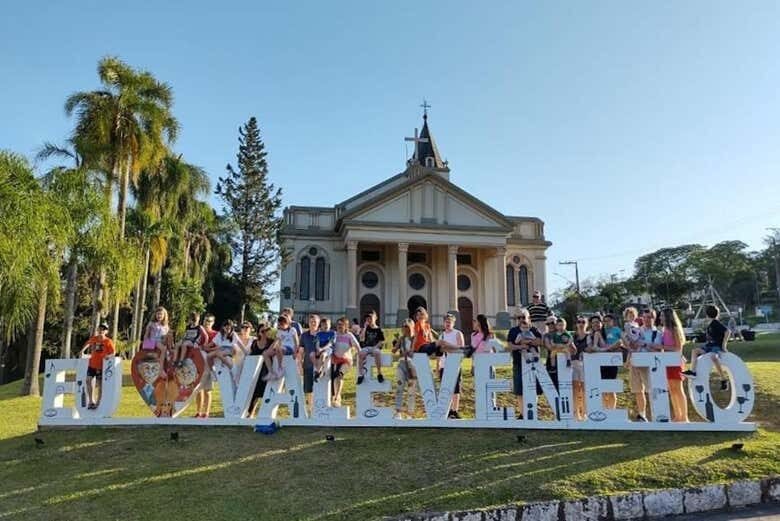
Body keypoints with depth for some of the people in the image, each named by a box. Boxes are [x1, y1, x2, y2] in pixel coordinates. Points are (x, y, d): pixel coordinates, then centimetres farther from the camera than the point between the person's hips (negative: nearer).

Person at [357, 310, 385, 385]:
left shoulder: (378, 329, 9)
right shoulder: (364, 329, 13)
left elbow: (382, 342, 5)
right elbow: (361, 339, -4)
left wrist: (375, 347, -11)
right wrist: (365, 327, -4)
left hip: (375, 348, -1)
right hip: (365, 347, 2)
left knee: (377, 352, -36)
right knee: (360, 353, -32)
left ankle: (379, 373, -25)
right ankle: (361, 374, -22)